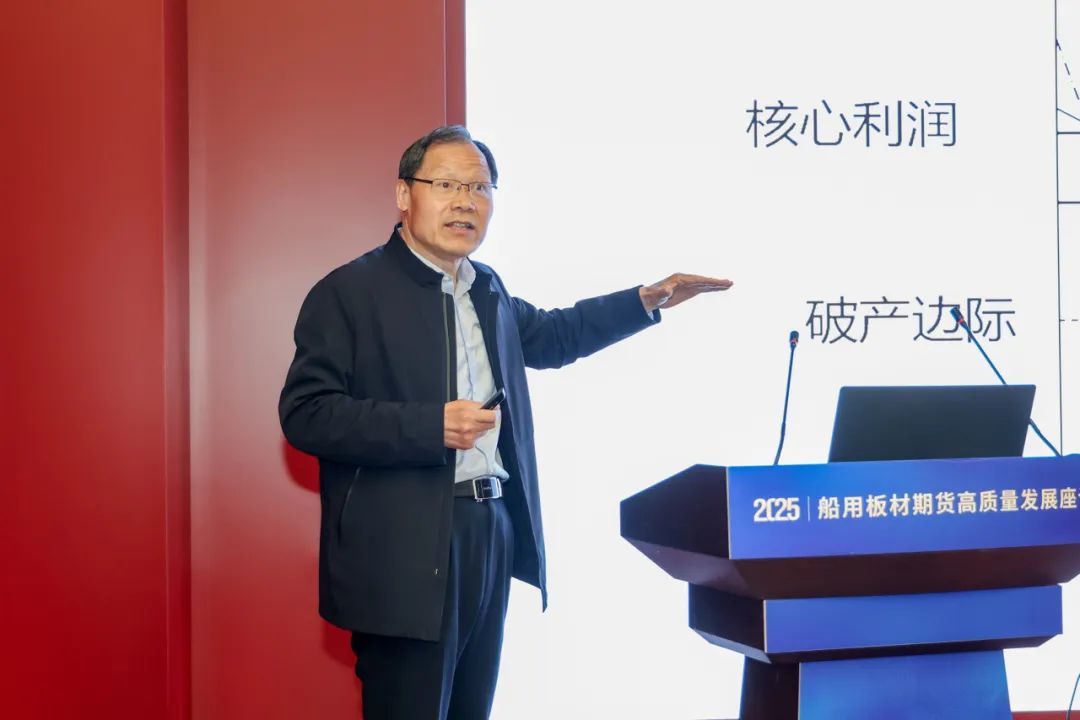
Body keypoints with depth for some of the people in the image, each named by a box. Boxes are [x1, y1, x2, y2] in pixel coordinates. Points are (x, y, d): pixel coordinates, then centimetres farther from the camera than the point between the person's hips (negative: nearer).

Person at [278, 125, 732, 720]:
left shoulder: (486, 290, 15)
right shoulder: (348, 292, -8)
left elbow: (549, 336, 34)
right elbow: (305, 414, -15)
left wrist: (648, 301, 26)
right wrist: (432, 426, -23)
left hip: (491, 534, 8)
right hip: (406, 554, -7)